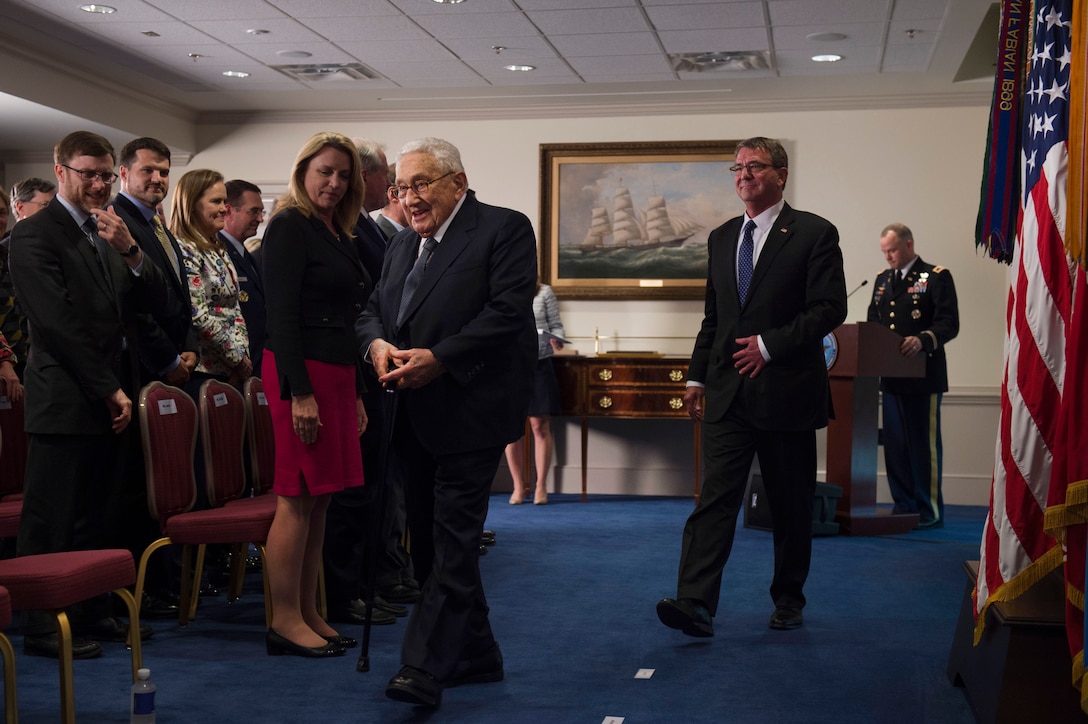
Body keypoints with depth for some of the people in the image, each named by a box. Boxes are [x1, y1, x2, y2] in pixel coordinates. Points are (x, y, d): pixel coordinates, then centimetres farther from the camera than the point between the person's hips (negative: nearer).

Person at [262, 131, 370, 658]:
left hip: (338, 373, 9)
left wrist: (356, 393, 18)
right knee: (298, 497, -5)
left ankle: (308, 614, 16)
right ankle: (284, 621, 2)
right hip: (303, 373, -9)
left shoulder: (338, 235, 18)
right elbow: (281, 314, -15)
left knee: (319, 498, 10)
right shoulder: (290, 226, -7)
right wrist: (299, 392, -20)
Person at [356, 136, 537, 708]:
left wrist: (438, 358, -21)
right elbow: (370, 311, 17)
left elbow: (508, 312, -15)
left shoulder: (505, 230, -5)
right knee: (429, 539, 12)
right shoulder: (402, 244, 18)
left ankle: (423, 668, -9)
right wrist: (377, 345, -6)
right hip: (413, 418, 8)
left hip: (469, 413, -8)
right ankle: (475, 656, 24)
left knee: (453, 541, -10)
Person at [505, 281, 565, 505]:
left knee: (540, 426, -1)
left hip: (539, 364, -1)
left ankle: (541, 486, 10)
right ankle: (518, 486, 15)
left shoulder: (544, 292, 4)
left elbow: (556, 325, 5)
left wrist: (557, 340, -14)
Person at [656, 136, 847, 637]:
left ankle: (788, 599, 23)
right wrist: (697, 376, 12)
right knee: (715, 496, -7)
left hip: (787, 390, -3)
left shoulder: (814, 233, -2)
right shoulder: (722, 238, 15)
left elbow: (830, 309, -9)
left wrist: (769, 345, -15)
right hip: (728, 391, 4)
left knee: (791, 503, 8)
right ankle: (696, 604, -13)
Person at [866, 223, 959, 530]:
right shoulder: (882, 279, 18)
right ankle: (903, 505, 17)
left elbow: (949, 323, -13)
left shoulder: (936, 277, -4)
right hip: (891, 376, 7)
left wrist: (923, 340, -30)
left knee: (924, 443, -3)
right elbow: (873, 320, 18)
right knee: (894, 443, 9)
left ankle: (930, 512, 4)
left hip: (923, 375, -7)